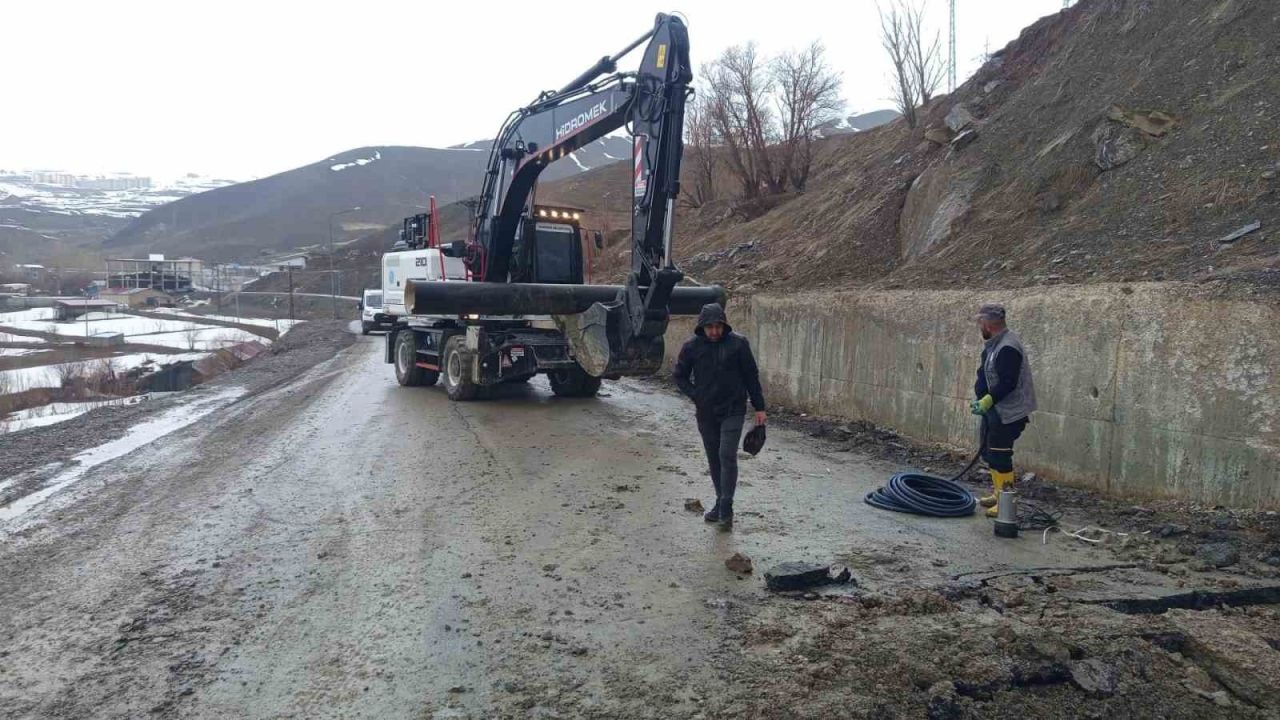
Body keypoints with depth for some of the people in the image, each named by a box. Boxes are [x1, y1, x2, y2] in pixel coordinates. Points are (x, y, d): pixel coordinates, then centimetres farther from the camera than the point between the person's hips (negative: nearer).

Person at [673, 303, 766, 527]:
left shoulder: (738, 343, -7)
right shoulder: (692, 346, -2)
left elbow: (751, 376, 0)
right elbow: (680, 376, 10)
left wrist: (759, 408, 1)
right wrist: (696, 396, -3)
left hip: (733, 410, -3)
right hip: (706, 413, 3)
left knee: (727, 456, -11)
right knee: (714, 458, 10)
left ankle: (726, 508, -5)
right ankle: (721, 503, 23)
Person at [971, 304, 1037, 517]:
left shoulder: (1008, 348, -21)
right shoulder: (995, 344, 12)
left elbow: (1007, 383, -26)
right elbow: (986, 377, 17)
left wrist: (987, 401, -25)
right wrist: (980, 400, 8)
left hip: (1009, 413, -11)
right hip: (996, 411, 11)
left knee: (999, 456, -7)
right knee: (989, 452, 18)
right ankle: (999, 495, 30)